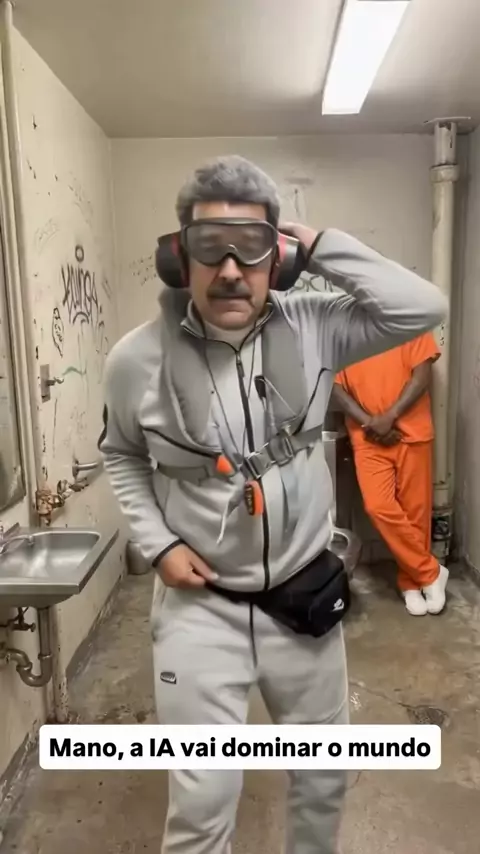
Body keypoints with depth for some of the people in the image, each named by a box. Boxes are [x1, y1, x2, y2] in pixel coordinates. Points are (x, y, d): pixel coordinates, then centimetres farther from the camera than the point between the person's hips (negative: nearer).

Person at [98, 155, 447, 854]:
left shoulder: (311, 328, -9)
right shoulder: (138, 358, -11)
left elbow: (422, 308, -14)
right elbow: (121, 455, 6)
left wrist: (319, 245, -16)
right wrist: (158, 543, -6)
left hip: (307, 593, 3)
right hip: (200, 603, -2)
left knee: (324, 779, 23)